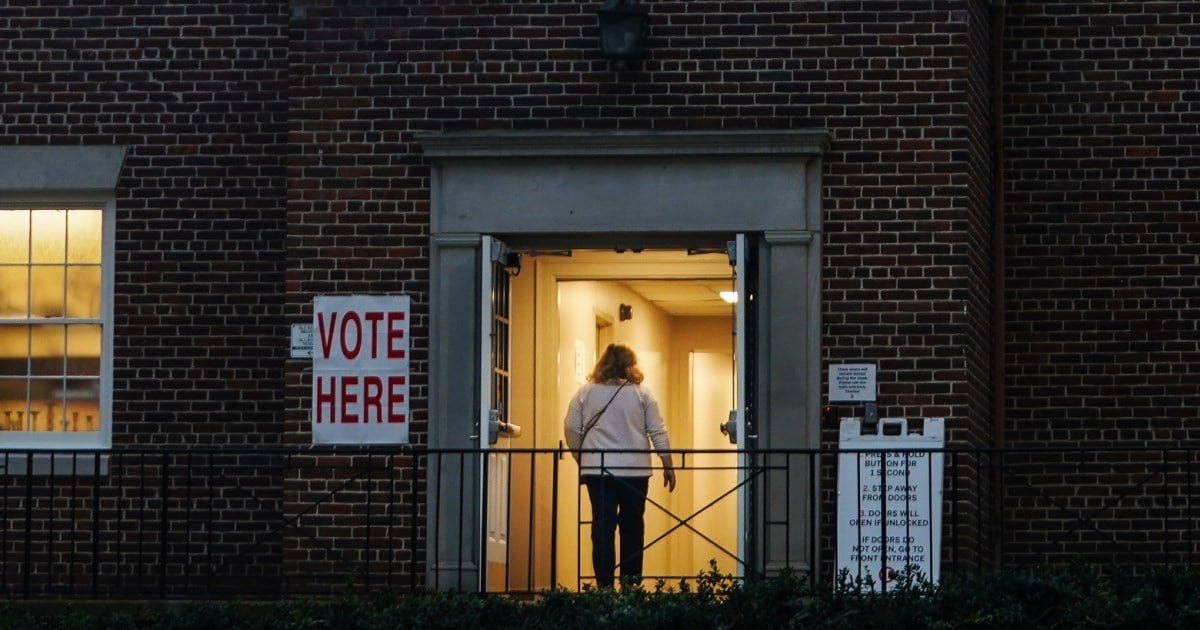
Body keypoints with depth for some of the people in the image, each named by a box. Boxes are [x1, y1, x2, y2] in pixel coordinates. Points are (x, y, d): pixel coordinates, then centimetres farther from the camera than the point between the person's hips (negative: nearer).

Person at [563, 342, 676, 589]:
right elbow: (658, 432, 0)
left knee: (603, 526, -1)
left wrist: (581, 460, 16)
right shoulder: (642, 393, 1)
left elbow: (571, 429, 4)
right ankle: (630, 581, 10)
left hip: (597, 470, 0)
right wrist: (668, 466, 6)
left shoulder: (586, 392, 4)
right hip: (635, 470, 0)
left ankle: (604, 584, -7)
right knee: (632, 526, 9)